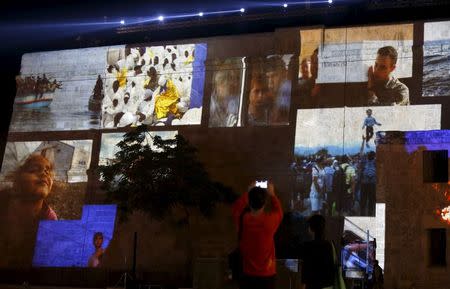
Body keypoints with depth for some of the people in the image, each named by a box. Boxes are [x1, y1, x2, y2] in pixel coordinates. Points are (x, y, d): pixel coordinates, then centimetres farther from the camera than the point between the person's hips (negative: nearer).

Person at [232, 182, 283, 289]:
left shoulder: (242, 219, -10)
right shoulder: (270, 220, -13)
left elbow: (237, 206, 15)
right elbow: (279, 211, 12)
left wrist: (248, 193, 24)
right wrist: (272, 195, 25)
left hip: (247, 275, 1)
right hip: (267, 275, -1)